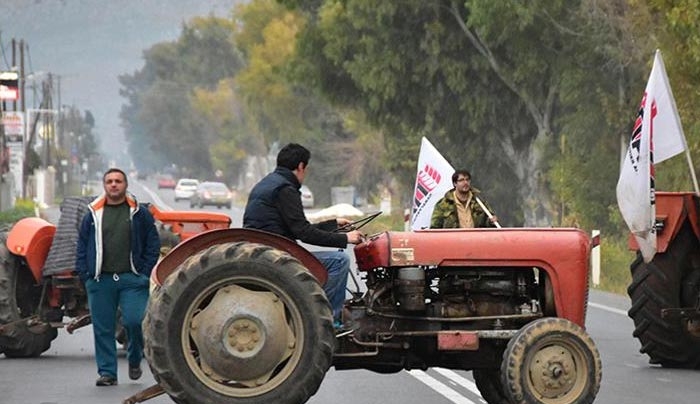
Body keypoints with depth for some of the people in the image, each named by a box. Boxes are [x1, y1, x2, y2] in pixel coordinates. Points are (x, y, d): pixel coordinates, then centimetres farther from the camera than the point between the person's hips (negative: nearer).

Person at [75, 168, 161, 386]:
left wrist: (146, 272, -2)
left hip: (132, 279, -2)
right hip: (100, 279, 2)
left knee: (134, 321, -12)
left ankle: (135, 360, 14)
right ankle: (107, 372, 10)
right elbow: (82, 245, 13)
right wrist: (84, 274, 2)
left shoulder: (140, 213, 5)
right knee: (103, 328, 2)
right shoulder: (93, 214, 9)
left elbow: (153, 244, 7)